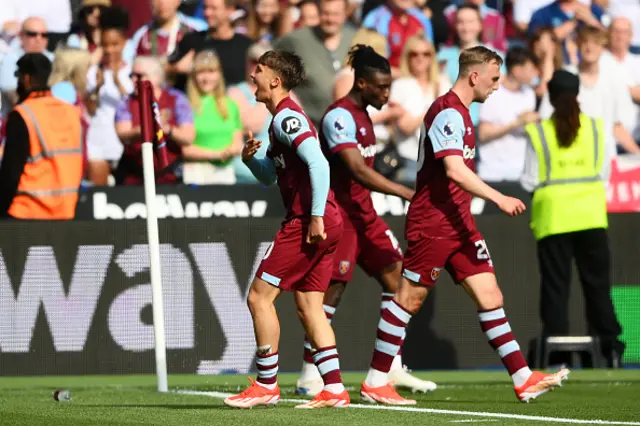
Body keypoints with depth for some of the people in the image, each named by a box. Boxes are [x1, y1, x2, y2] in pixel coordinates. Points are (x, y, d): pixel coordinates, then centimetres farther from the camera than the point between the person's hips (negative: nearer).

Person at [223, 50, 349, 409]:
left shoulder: (286, 117, -12)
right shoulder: (284, 117, 20)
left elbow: (318, 163, -24)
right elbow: (270, 175, 30)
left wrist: (316, 216, -25)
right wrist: (250, 158, 9)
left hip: (308, 222, -10)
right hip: (326, 223, 10)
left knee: (259, 296, -4)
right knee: (309, 305, 10)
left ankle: (267, 385, 1)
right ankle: (334, 389, 6)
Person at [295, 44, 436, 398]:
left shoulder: (362, 115, 12)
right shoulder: (339, 116, -18)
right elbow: (359, 171, -26)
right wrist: (409, 194, -28)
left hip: (363, 213, 9)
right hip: (339, 214, -9)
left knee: (395, 276, 5)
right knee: (333, 289, -7)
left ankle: (392, 368, 10)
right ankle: (309, 376, 0)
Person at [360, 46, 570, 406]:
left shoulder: (460, 113, 15)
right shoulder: (448, 113, -16)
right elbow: (455, 171, -26)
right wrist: (499, 198, -28)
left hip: (459, 223, 9)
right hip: (432, 223, -9)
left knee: (490, 296, 3)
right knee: (409, 300, -1)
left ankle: (523, 379, 0)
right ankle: (375, 382, 8)